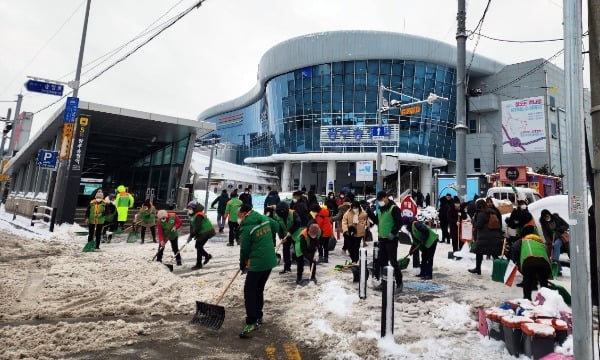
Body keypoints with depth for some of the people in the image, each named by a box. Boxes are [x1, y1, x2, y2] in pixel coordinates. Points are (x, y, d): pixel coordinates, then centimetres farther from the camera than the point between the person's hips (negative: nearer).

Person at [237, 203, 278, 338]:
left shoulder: (246, 227, -15)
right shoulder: (265, 219, 4)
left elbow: (245, 248, -7)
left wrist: (242, 264, 10)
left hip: (257, 263, -8)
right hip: (270, 261, 8)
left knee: (249, 291, 0)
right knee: (259, 289, 19)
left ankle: (251, 323, -2)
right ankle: (258, 317, 29)